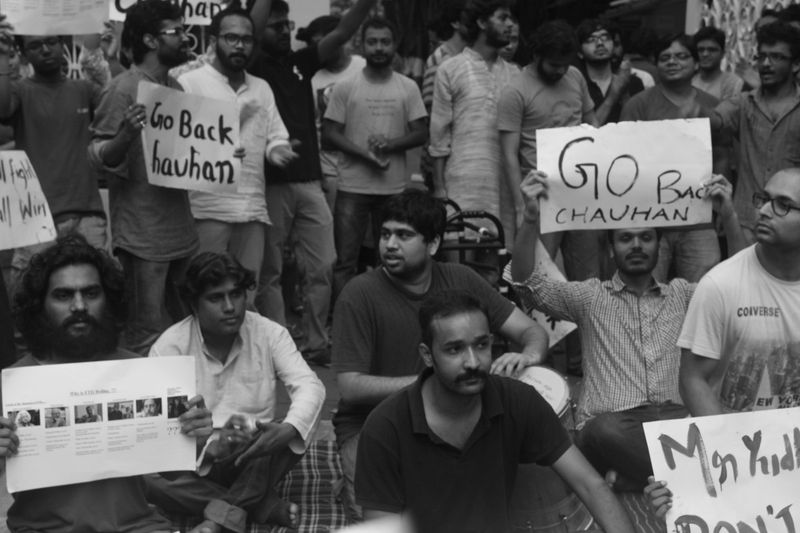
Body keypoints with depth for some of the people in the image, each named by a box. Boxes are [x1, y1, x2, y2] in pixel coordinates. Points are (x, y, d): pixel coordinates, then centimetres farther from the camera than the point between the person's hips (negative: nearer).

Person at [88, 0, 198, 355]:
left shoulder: (175, 87, 12)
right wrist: (126, 135, -31)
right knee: (147, 336, -6)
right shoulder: (123, 89, -11)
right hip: (143, 235, -8)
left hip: (180, 228, 8)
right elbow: (99, 158, -14)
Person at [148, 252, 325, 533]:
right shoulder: (171, 345, -8)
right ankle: (261, 507, -22)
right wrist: (209, 447, -35)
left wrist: (288, 429, -37)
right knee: (146, 474, -31)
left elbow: (310, 386, -15)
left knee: (302, 425, -27)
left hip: (256, 457, 1)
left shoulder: (270, 333, -3)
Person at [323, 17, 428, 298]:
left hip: (396, 188, 2)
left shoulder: (408, 88, 6)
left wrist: (390, 144, -15)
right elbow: (329, 133, -2)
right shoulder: (345, 87, 1)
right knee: (345, 261, -1)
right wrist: (365, 153, -15)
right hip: (353, 187, -2)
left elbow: (421, 133, 3)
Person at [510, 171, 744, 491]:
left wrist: (729, 217, -2)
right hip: (612, 421, -2)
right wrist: (531, 219, -13)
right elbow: (527, 285, 3)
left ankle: (626, 476, -17)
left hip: (676, 417, 3)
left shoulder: (682, 294, 23)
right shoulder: (589, 296, 16)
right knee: (605, 431, -40)